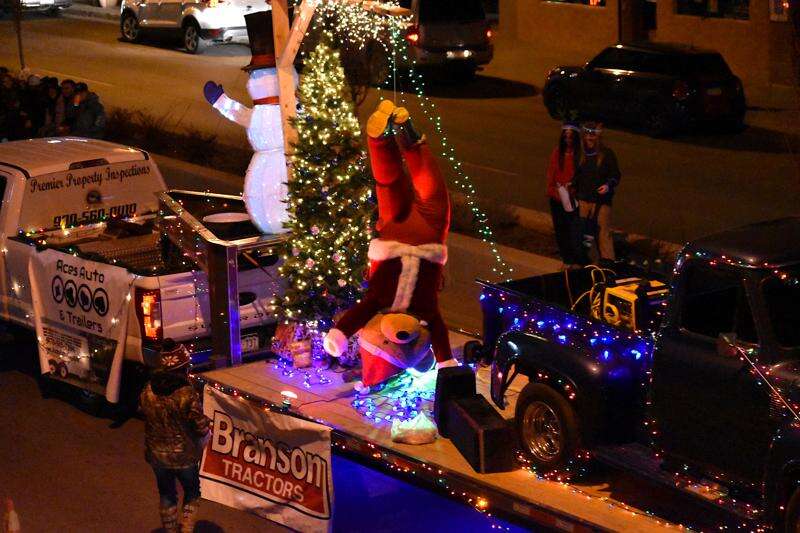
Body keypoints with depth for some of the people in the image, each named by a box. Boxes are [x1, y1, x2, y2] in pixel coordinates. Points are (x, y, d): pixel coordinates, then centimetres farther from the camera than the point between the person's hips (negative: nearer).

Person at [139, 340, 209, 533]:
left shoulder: (147, 392, -12)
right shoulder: (187, 394, -26)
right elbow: (202, 428, -20)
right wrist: (207, 423, 2)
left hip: (157, 454, 3)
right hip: (184, 455, -3)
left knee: (166, 495, 23)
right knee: (192, 492, 21)